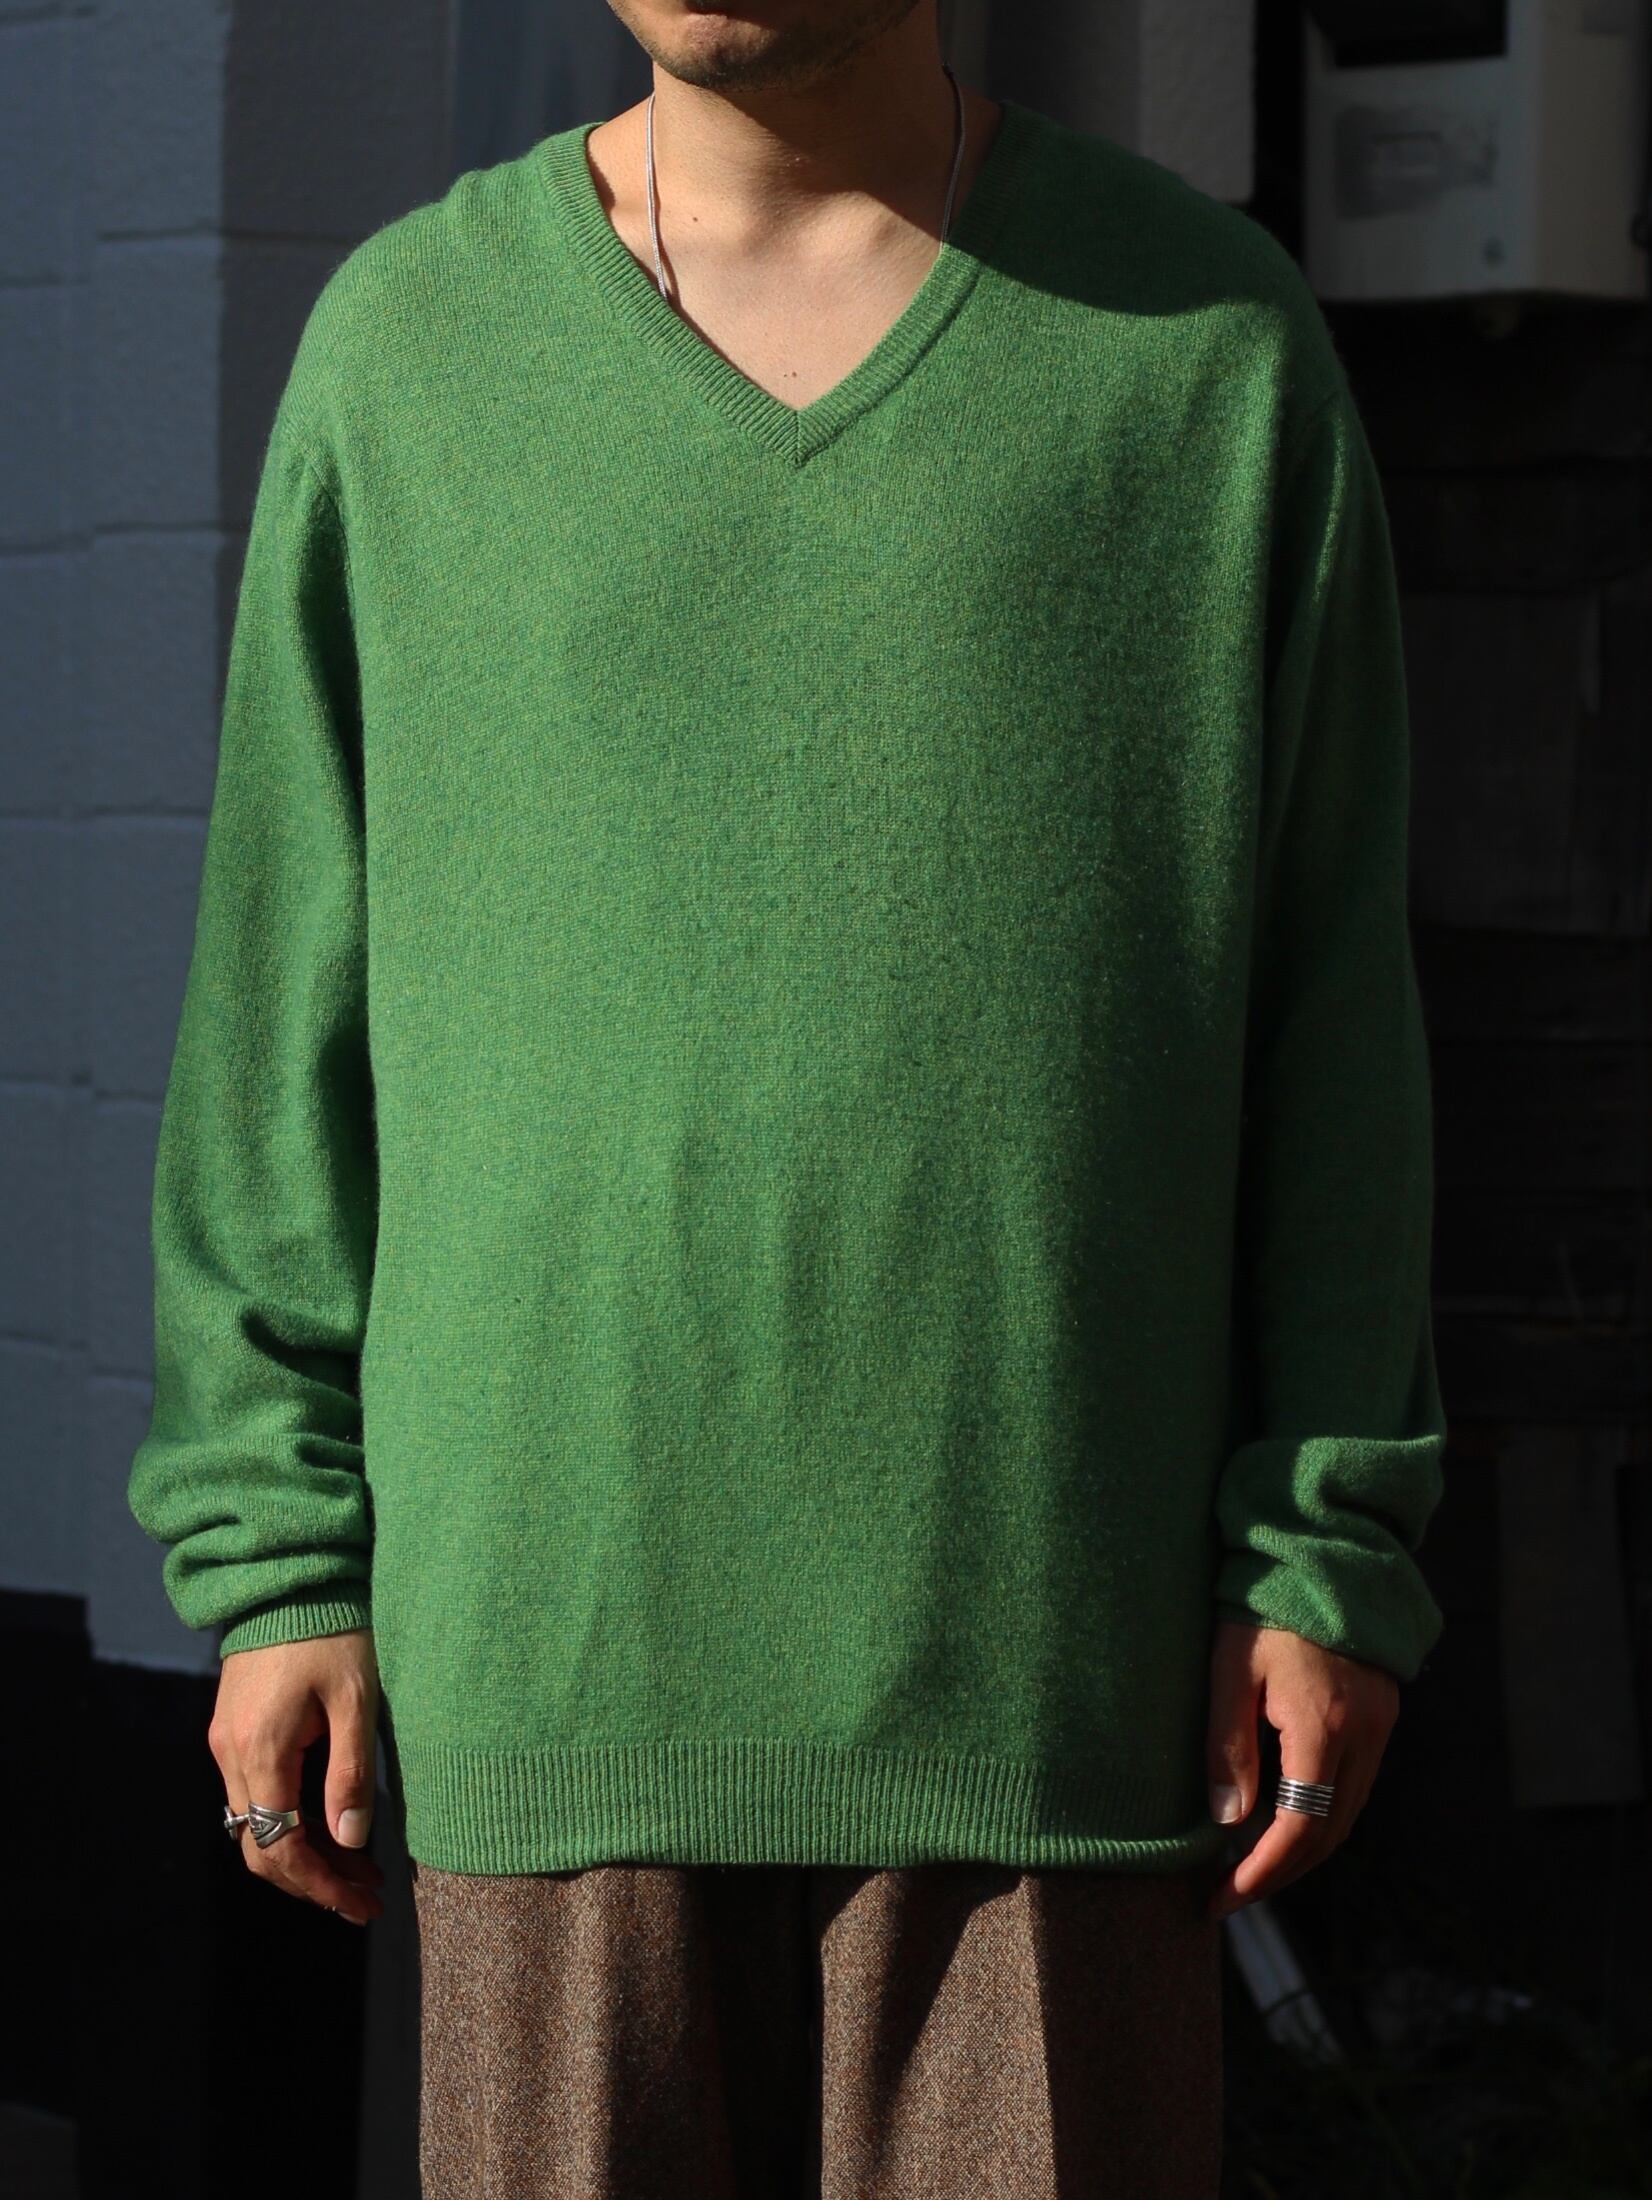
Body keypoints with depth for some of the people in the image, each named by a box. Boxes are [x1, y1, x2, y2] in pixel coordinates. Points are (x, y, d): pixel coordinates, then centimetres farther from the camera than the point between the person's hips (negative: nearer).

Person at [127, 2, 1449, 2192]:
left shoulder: (1209, 339, 4)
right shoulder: (408, 346, 6)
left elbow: (1326, 1002, 5)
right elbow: (290, 995, 8)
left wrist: (1335, 1551, -1)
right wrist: (276, 1556, 3)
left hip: (1055, 1626, -1)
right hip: (558, 1614, 1)